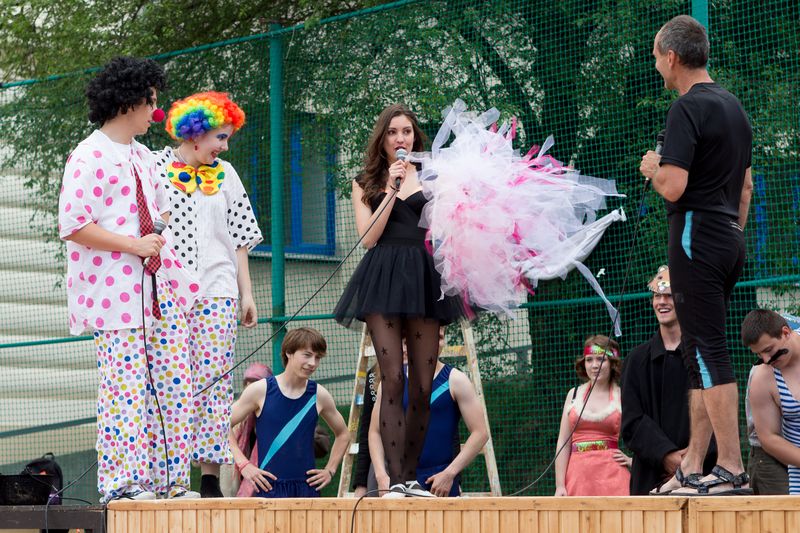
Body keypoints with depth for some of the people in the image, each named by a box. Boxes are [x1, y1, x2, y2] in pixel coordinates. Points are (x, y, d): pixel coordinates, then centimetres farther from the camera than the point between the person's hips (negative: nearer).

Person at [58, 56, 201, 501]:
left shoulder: (143, 157, 19)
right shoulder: (89, 157, -8)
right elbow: (73, 226, -16)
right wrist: (134, 245, -15)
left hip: (157, 286, 8)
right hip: (114, 291, -8)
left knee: (173, 383, 4)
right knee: (125, 383, -10)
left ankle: (169, 480, 8)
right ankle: (122, 482, -6)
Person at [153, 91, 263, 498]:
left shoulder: (225, 175, 16)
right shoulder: (156, 168, 5)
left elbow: (239, 240, 17)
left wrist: (247, 294, 12)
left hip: (216, 293, 3)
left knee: (213, 380, -4)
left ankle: (210, 473, -3)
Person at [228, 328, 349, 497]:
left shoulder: (319, 396, 7)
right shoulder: (261, 391, 0)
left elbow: (343, 434, 23)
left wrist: (330, 471, 13)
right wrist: (243, 464, -3)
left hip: (308, 487, 3)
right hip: (270, 487, -3)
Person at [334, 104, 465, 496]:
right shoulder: (366, 183, 16)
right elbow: (368, 238, 3)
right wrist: (392, 189, -2)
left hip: (424, 277, 2)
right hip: (383, 277, -1)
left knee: (422, 385, -3)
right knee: (393, 378, -14)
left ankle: (411, 476, 5)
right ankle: (396, 479, -17)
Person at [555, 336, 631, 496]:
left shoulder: (622, 397, 4)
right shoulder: (574, 394, 11)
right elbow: (563, 443, 9)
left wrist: (634, 459, -2)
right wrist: (559, 485, 2)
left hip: (613, 474, -2)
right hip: (578, 475, 2)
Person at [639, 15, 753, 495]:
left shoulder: (688, 108, -14)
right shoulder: (734, 106, 16)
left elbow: (673, 186, -20)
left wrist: (652, 167, 0)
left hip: (697, 237, -9)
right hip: (730, 240, 9)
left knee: (709, 353, -8)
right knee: (704, 354, 11)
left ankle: (732, 469, -10)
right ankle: (693, 469, 14)